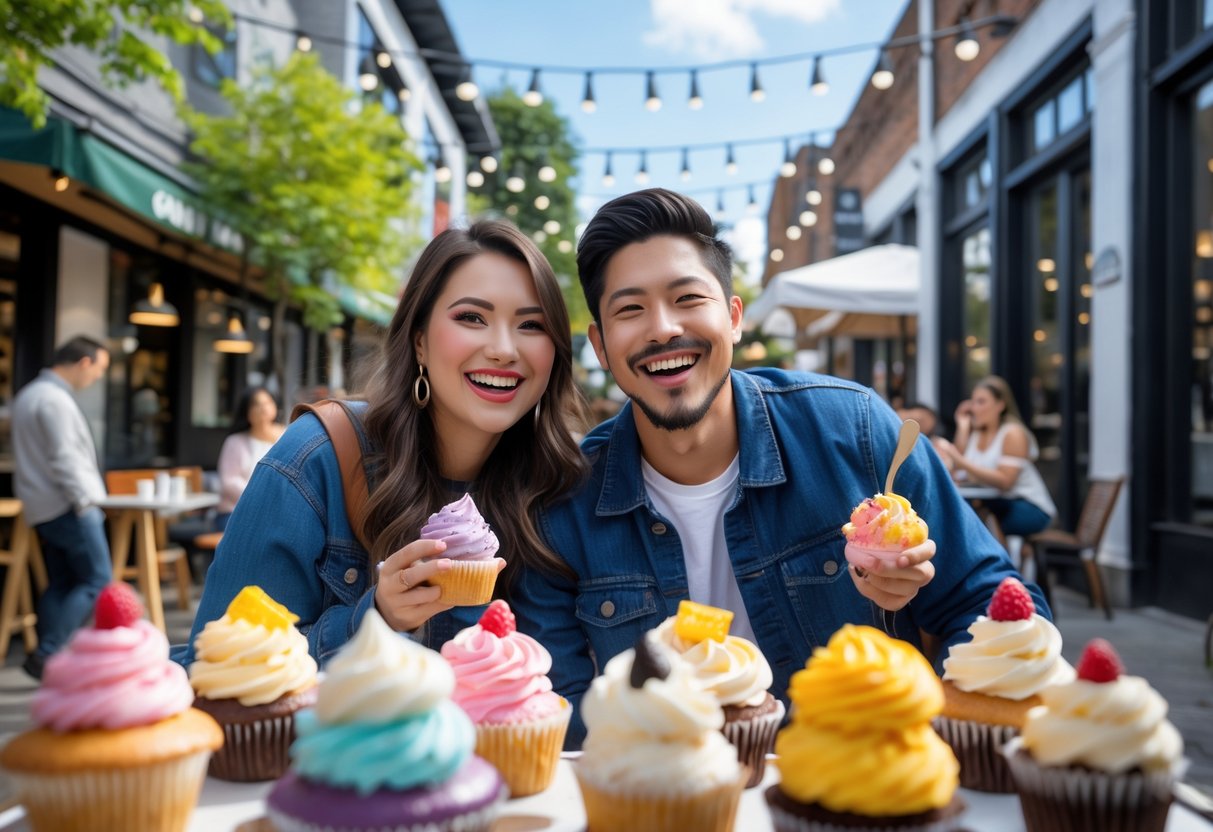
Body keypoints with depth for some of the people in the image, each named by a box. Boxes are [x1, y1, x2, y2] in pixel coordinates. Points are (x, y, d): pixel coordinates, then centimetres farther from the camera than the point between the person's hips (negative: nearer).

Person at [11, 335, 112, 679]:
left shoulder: (31, 394, 16)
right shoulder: (55, 399, -17)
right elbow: (64, 458, -21)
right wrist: (85, 500, -15)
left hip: (44, 507, 10)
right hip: (67, 507, -10)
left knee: (60, 584, 11)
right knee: (96, 580, -6)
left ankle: (49, 658, 11)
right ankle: (45, 653, -8)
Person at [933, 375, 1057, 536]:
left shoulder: (1013, 434, -8)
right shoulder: (975, 432, 9)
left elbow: (1005, 482, -22)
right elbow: (956, 474, -4)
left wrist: (962, 462, -31)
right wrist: (962, 428, -2)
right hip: (991, 504, 6)